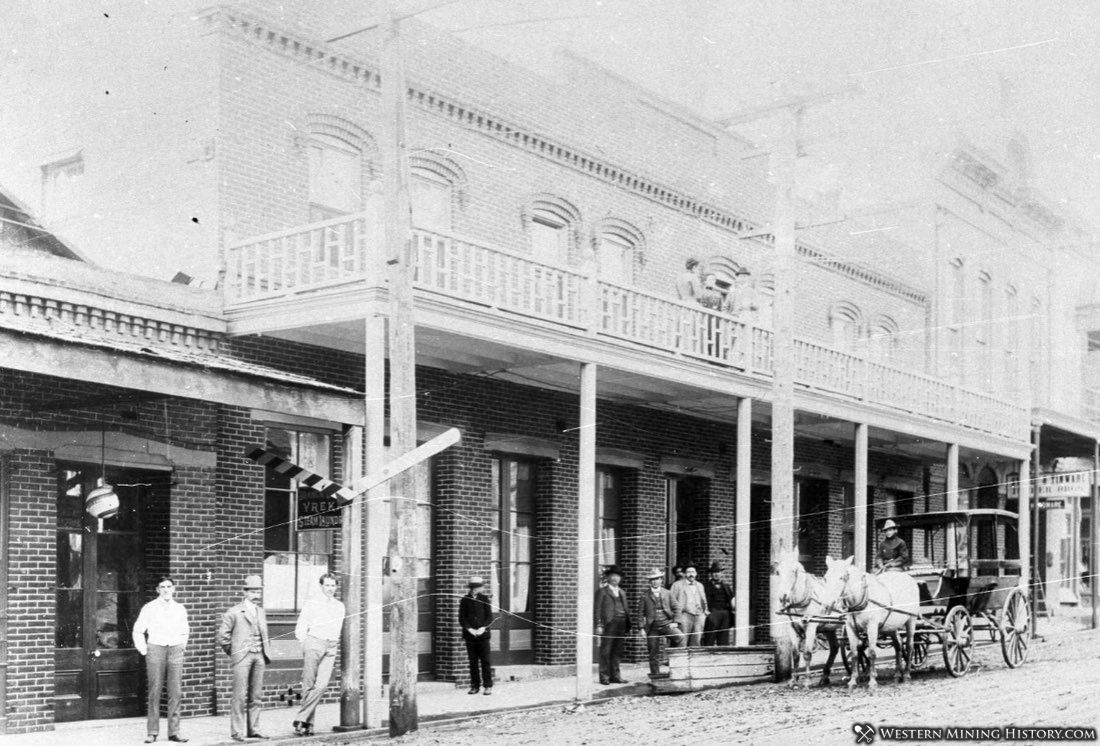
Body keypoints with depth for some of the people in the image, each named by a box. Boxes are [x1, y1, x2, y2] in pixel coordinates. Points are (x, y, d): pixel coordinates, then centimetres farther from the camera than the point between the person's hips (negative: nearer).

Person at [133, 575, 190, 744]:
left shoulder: (180, 609, 11)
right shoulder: (149, 608, 2)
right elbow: (138, 631, 7)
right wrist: (143, 650, 1)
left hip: (175, 650, 3)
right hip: (155, 649, -2)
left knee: (175, 693, -1)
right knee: (155, 692, -3)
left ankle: (174, 732, 4)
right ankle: (152, 732, 3)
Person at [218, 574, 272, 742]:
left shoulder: (261, 612, 17)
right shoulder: (234, 612, -2)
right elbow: (223, 635, -3)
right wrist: (232, 652, 0)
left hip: (259, 657, 6)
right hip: (242, 657, -6)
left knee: (256, 695, 5)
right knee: (240, 696, -8)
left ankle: (253, 729, 11)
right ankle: (237, 732, -5)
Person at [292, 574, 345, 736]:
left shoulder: (340, 606, 15)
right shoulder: (311, 604, 3)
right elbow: (300, 628, 4)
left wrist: (337, 641, 12)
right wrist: (306, 645, -2)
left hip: (331, 648, 3)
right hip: (314, 644, -3)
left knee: (322, 685, -11)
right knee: (309, 685, -5)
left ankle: (301, 719, -9)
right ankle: (308, 722, 1)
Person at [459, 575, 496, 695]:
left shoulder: (485, 599, 6)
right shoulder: (465, 600, 6)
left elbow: (489, 617, 2)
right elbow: (462, 618, 2)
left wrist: (482, 628, -12)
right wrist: (469, 629, -12)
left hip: (483, 635, -1)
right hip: (470, 636, 1)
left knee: (485, 661, -2)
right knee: (473, 662, 3)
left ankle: (488, 686, 1)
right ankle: (475, 686, 10)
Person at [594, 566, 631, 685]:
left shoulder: (622, 593, 22)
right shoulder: (602, 592, 3)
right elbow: (598, 609, -2)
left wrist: (628, 625, 12)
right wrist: (599, 625, -11)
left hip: (621, 624, 6)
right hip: (608, 624, -6)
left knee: (617, 652, 8)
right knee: (605, 652, -5)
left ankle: (615, 676, 13)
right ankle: (604, 677, -3)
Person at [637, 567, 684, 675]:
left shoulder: (667, 593, 10)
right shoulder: (645, 596, 6)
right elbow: (641, 613, 5)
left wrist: (675, 622, -3)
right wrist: (641, 627, -4)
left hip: (667, 624, 0)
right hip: (652, 628, 0)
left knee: (680, 637, -26)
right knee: (654, 654, 0)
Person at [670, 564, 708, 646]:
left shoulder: (700, 585, 23)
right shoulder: (677, 585, 8)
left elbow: (704, 601, 27)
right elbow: (672, 600, 1)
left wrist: (705, 611, 12)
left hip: (699, 615, 4)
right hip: (685, 615, -4)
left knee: (697, 640, -4)